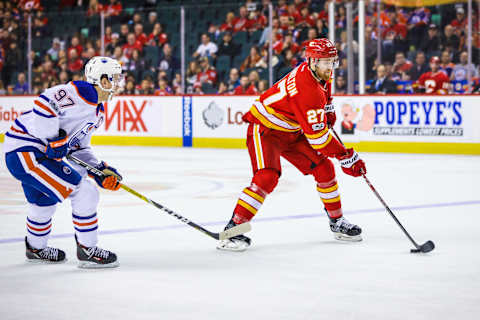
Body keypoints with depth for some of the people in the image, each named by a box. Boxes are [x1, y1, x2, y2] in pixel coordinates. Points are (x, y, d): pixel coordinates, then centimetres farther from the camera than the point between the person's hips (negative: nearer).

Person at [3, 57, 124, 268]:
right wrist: (53, 139, -24)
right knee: (84, 193, -11)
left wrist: (100, 170, 9)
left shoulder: (98, 113, 16)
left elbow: (79, 148, 21)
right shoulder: (78, 93, -16)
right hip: (25, 150, -11)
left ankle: (36, 249, 53)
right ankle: (87, 250, 0)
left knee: (44, 202, 30)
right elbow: (44, 103, -28)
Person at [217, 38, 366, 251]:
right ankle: (234, 228, -23)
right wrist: (346, 156, -29)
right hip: (265, 129, -9)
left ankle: (337, 222, 18)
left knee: (324, 168, 4)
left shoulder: (320, 73, -5)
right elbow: (317, 136, -32)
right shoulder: (307, 90, -33)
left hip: (291, 131, 9)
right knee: (266, 177, -27)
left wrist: (328, 109, 16)